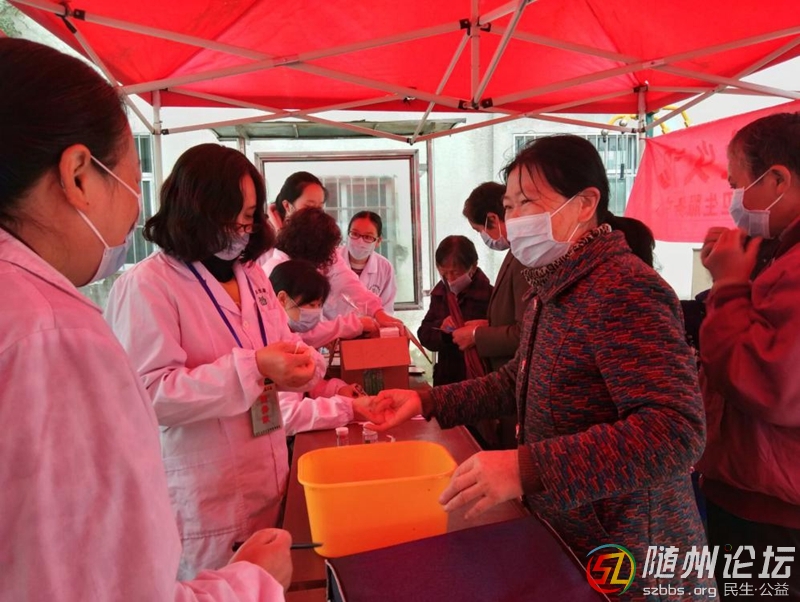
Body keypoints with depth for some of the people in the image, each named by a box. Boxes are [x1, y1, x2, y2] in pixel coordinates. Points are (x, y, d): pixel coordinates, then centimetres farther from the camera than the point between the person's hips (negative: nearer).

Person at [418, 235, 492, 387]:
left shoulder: (488, 294, -14)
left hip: (479, 379, -5)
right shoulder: (440, 292, 5)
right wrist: (440, 328, -14)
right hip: (446, 377, 6)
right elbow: (424, 335, 4)